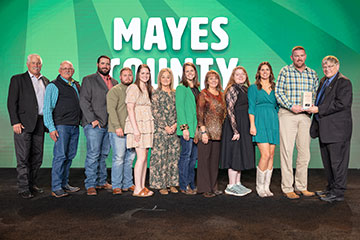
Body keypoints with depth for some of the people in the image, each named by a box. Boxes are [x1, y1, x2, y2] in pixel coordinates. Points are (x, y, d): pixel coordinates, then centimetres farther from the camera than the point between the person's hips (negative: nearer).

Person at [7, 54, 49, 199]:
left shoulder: (45, 81, 16)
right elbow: (11, 102, -2)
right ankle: (23, 188, 5)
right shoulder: (17, 79, 3)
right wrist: (15, 122, -12)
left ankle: (32, 184, 21)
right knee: (23, 157, -3)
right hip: (23, 123, -4)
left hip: (40, 124, 5)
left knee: (37, 157, 8)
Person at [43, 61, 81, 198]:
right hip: (61, 125, -6)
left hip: (75, 126, 6)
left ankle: (64, 184, 19)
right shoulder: (53, 86, 1)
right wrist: (51, 128, -13)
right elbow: (47, 108, -4)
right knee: (60, 156, -8)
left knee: (70, 156, 8)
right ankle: (56, 188, -1)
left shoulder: (76, 86, 18)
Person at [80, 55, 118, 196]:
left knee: (104, 154, 10)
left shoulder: (114, 83, 18)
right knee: (93, 155, -6)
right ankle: (90, 185, 1)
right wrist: (92, 119, -13)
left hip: (109, 125, 5)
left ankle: (101, 182, 19)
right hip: (94, 124, -5)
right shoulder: (88, 80, 3)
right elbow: (84, 101, -5)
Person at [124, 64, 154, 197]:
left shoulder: (149, 89, 18)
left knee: (145, 157, 7)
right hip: (138, 125, -7)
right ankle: (138, 189, -1)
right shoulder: (133, 88, -5)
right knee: (141, 157, -9)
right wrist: (135, 129, -18)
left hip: (147, 126, 8)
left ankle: (142, 187, 14)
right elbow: (130, 109, -12)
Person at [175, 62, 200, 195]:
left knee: (194, 157, 10)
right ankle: (184, 186, 7)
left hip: (197, 127, 7)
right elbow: (179, 108, -10)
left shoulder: (196, 88, 17)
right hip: (187, 127, -7)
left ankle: (191, 184, 19)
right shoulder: (181, 87, -4)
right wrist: (184, 127, -17)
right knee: (186, 156, -2)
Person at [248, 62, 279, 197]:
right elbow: (251, 108, -1)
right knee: (265, 155, -13)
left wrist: (279, 124, 10)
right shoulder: (253, 88, 5)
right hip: (260, 122, -5)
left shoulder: (274, 88, 17)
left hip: (273, 122, 5)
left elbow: (277, 106, 19)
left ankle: (266, 186, 12)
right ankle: (259, 186, 2)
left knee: (271, 155, 3)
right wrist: (252, 125, -10)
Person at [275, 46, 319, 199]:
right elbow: (278, 92, -3)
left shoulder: (312, 73, 15)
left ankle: (301, 186, 18)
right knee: (287, 150, -5)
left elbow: (316, 94, 15)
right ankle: (287, 188, 3)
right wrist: (291, 106, -14)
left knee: (304, 151, 6)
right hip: (287, 115, -4)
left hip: (305, 116, 4)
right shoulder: (285, 71, 3)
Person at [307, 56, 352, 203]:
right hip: (324, 128, 9)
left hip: (337, 129, -9)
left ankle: (338, 192, 8)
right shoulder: (323, 81, 18)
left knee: (337, 160, -2)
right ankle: (331, 188, 27)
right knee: (327, 160, 15)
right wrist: (313, 108, 5)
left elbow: (341, 104, -19)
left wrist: (319, 110, -19)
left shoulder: (344, 82, -8)